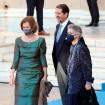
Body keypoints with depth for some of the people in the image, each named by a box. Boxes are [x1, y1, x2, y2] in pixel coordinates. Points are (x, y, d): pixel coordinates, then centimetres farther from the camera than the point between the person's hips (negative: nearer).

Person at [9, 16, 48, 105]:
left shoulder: (40, 41, -2)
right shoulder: (18, 41, 3)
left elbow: (42, 58, 0)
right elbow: (16, 59, 3)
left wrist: (45, 75, -2)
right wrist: (12, 75, -3)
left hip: (35, 74, -2)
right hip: (21, 74, 2)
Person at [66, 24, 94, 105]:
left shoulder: (80, 48, -18)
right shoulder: (72, 47, 10)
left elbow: (87, 67, -17)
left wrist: (88, 82, -14)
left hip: (77, 82, -9)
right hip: (71, 80, 9)